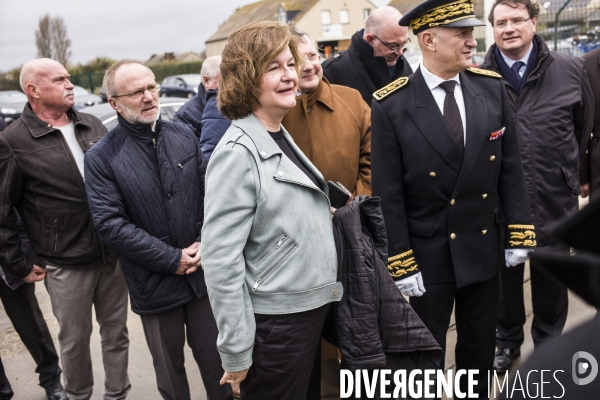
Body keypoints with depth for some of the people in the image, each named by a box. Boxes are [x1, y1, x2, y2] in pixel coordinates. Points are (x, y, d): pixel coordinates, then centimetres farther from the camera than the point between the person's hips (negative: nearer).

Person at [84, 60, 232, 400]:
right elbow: (111, 223, -14)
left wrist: (205, 243, -8)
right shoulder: (102, 158, -8)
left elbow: (210, 192, 6)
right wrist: (171, 259, -15)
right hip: (155, 282, -2)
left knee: (216, 357, 16)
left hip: (204, 270, 3)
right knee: (169, 366, 16)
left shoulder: (185, 136, 3)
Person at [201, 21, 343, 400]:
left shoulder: (282, 137, 6)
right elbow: (220, 259, -22)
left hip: (312, 308, 8)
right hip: (276, 323, -8)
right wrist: (237, 351, -18)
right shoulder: (238, 153, -20)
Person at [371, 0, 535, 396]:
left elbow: (511, 169, 3)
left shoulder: (493, 88, -2)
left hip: (484, 248, 4)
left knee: (480, 347, 21)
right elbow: (389, 194, -13)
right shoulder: (392, 106, -14)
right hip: (427, 254, -3)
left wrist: (520, 233, 1)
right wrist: (402, 263, -12)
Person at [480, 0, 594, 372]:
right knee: (505, 272, 14)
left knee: (552, 275, 14)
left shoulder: (570, 70, -2)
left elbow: (585, 124, 11)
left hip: (553, 196, 1)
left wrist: (568, 171, 17)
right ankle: (507, 339, 36)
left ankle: (549, 345, 36)